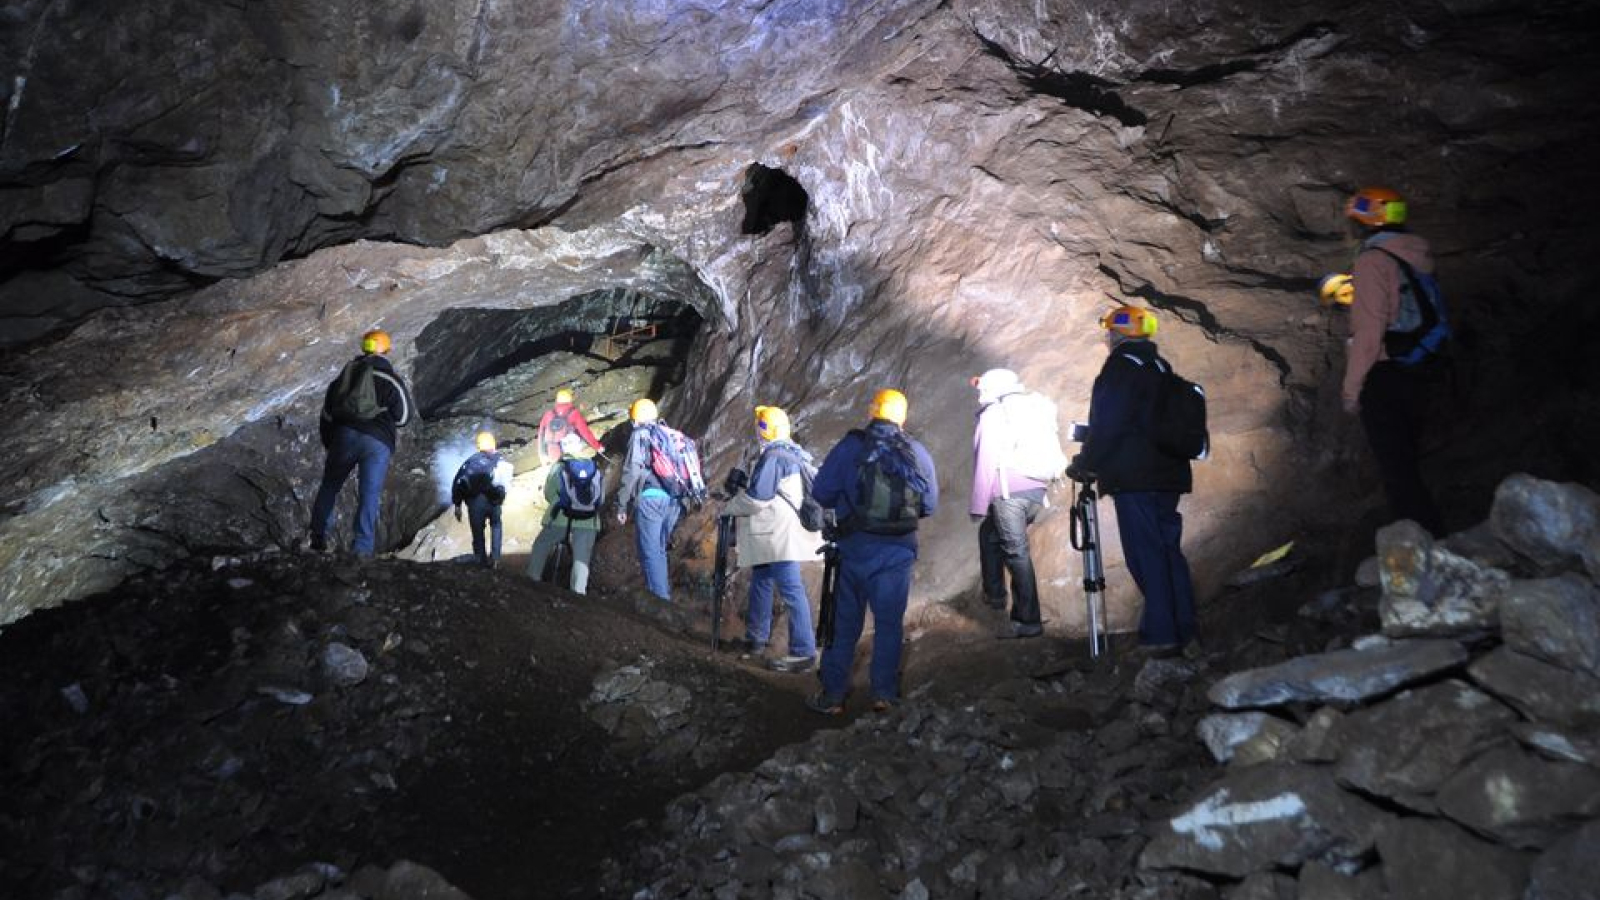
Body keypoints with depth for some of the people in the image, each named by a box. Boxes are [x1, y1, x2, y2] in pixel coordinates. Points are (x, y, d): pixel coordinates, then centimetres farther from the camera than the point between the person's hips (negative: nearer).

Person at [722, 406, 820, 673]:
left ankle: (804, 652, -10)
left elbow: (757, 496, -19)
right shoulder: (793, 453, 15)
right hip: (777, 534, 11)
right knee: (760, 582, 21)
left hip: (781, 535, -11)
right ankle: (755, 639, 32)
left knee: (791, 590, -10)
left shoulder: (773, 456, -16)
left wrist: (729, 507, -4)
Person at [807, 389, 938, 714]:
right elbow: (930, 505, 4)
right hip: (900, 551, 1)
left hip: (856, 546, -1)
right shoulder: (918, 453, -1)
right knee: (889, 622, 12)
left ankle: (832, 695, 13)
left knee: (844, 622, 9)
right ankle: (884, 693, 16)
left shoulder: (850, 447, -8)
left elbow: (821, 492, -7)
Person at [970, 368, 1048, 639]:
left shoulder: (992, 415, -2)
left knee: (1016, 553, -5)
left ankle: (1028, 621, -4)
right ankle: (994, 594, 25)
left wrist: (978, 505, -7)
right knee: (989, 532, 26)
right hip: (1036, 491, 8)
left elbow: (986, 462, -9)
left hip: (1009, 494, -8)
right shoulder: (1025, 411, 20)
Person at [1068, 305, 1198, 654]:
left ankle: (1161, 632, -5)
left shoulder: (1121, 367, -10)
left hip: (1135, 480, -9)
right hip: (1167, 476, 9)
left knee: (1146, 555, -6)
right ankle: (1182, 628, 17)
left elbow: (1107, 425, -15)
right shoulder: (1160, 367, 17)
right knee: (1168, 550, 12)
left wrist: (1085, 464, -3)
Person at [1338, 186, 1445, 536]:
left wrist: (1351, 387, -13)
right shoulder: (1416, 257, 11)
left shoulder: (1374, 260, -13)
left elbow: (1369, 330, -18)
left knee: (1396, 468, -5)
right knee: (1406, 463, 18)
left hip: (1383, 377, -9)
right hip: (1413, 374, 9)